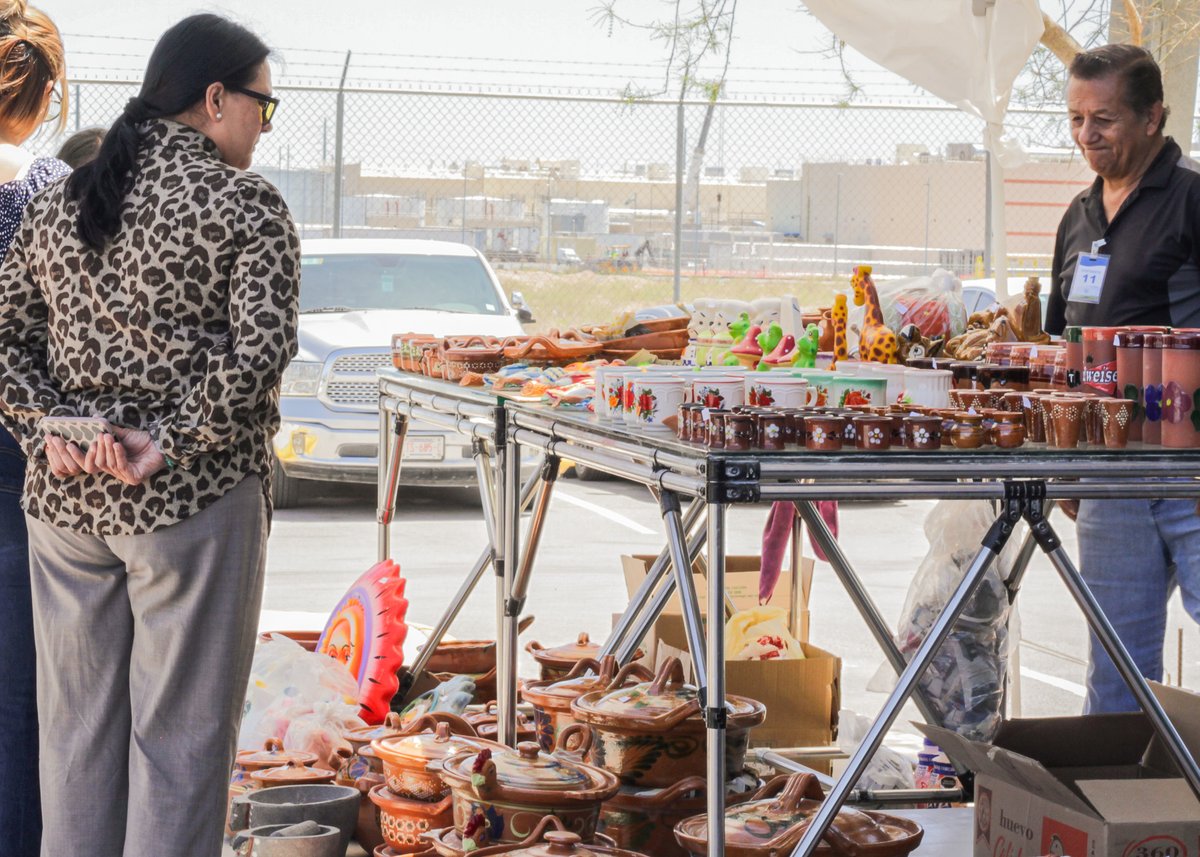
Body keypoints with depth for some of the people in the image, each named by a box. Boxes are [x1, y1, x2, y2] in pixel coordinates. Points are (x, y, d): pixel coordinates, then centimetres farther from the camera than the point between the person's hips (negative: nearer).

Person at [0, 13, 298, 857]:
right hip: (193, 500, -5)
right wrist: (169, 443, -15)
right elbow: (258, 352, -18)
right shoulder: (245, 206, -7)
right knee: (179, 730, 2)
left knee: (76, 727, 13)